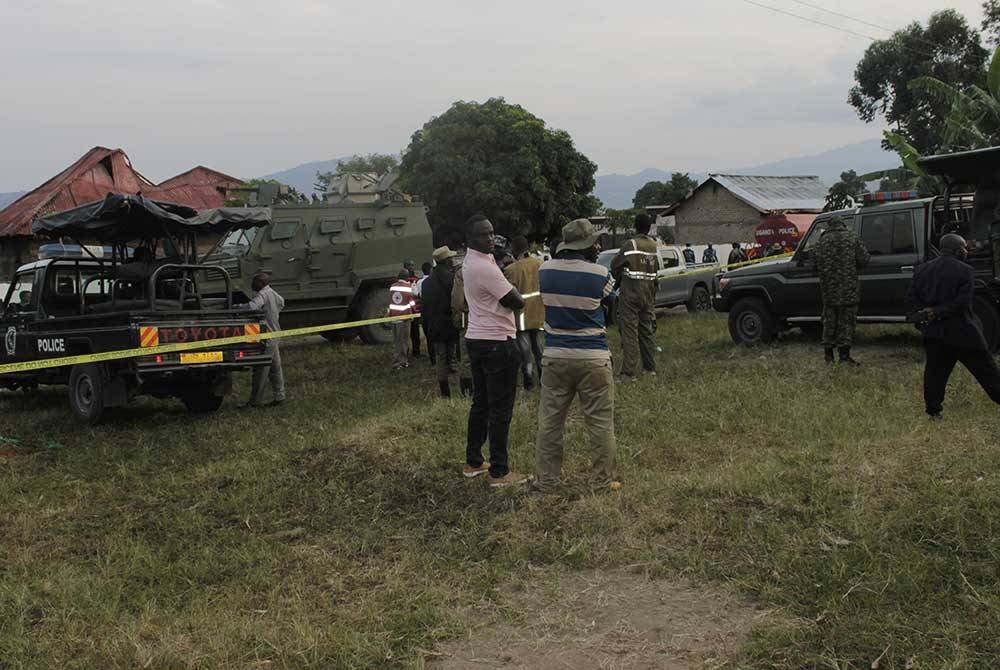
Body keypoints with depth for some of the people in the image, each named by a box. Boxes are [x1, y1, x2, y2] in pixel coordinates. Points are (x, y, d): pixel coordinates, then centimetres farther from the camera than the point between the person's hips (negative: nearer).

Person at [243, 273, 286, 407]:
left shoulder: (263, 294, -17)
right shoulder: (273, 293, 12)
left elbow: (252, 307, -33)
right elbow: (281, 303, 31)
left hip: (266, 338, -10)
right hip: (275, 335, 10)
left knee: (260, 369, -5)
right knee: (275, 367, 15)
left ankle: (255, 401, -2)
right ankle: (279, 396, 19)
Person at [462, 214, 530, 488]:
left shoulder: (471, 260, 10)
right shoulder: (485, 268, -20)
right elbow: (517, 302, -15)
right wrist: (509, 294, 4)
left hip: (476, 339, 10)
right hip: (497, 342, -10)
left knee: (481, 403, 17)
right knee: (501, 409, -4)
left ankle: (473, 462, 25)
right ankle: (499, 472, 0)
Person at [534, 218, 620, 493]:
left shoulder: (545, 270, -1)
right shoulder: (600, 274, -10)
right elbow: (611, 301, 7)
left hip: (555, 356, 3)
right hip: (593, 357, -3)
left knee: (549, 421, 11)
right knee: (601, 422, 7)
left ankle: (545, 480, 17)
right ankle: (604, 481, 12)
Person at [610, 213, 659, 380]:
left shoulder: (630, 245, -13)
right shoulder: (654, 246, 5)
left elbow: (615, 266, -4)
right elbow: (657, 269, 9)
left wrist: (620, 281, 15)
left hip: (630, 293, -6)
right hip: (648, 293, 6)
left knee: (629, 331, -5)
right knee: (646, 330, 17)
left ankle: (630, 371, -9)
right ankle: (650, 367, 25)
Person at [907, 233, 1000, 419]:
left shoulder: (921, 270, 5)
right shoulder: (965, 271, -10)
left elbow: (912, 298, 5)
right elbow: (963, 302, -18)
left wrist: (930, 311, 0)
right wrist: (938, 312, -14)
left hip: (934, 332, 4)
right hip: (962, 331, -4)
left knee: (935, 371, 8)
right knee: (985, 369, 7)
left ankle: (933, 411, 6)